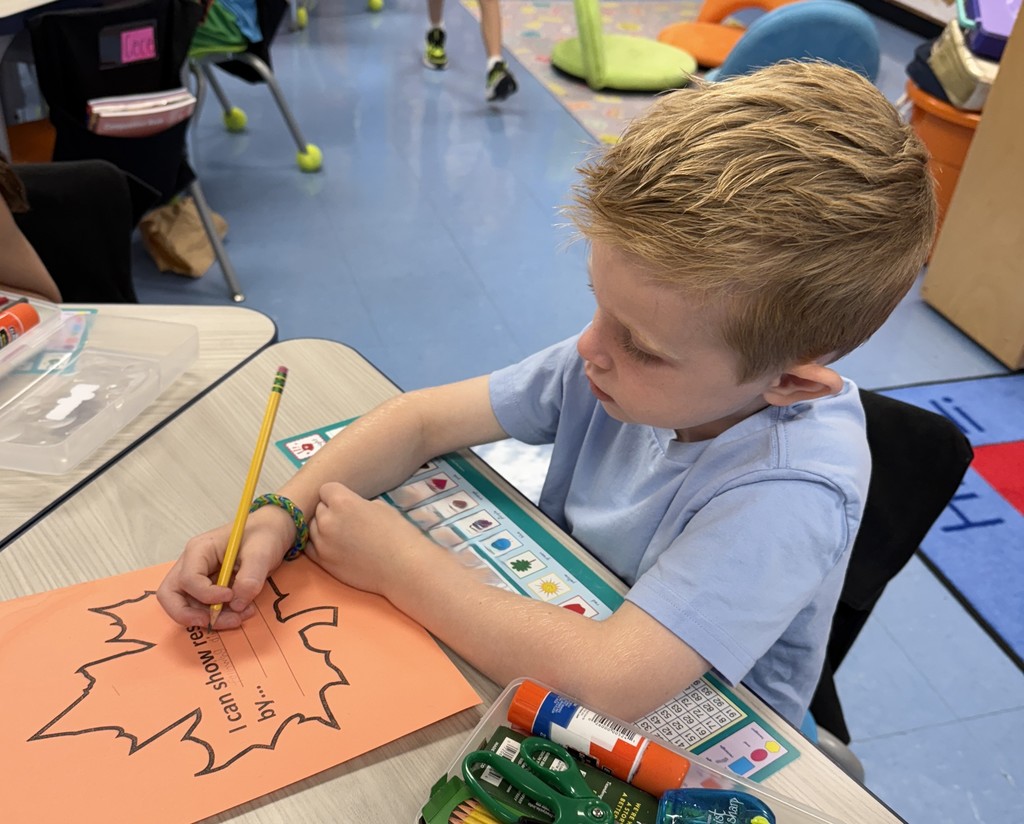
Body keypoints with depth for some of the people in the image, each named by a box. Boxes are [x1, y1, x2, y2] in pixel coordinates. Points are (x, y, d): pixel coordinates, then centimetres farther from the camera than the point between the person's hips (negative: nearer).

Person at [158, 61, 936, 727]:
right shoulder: (621, 361, -15)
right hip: (565, 628, 5)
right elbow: (426, 419, -8)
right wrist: (277, 517, -22)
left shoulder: (791, 490, -32)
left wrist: (398, 563, -27)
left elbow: (612, 682, -38)